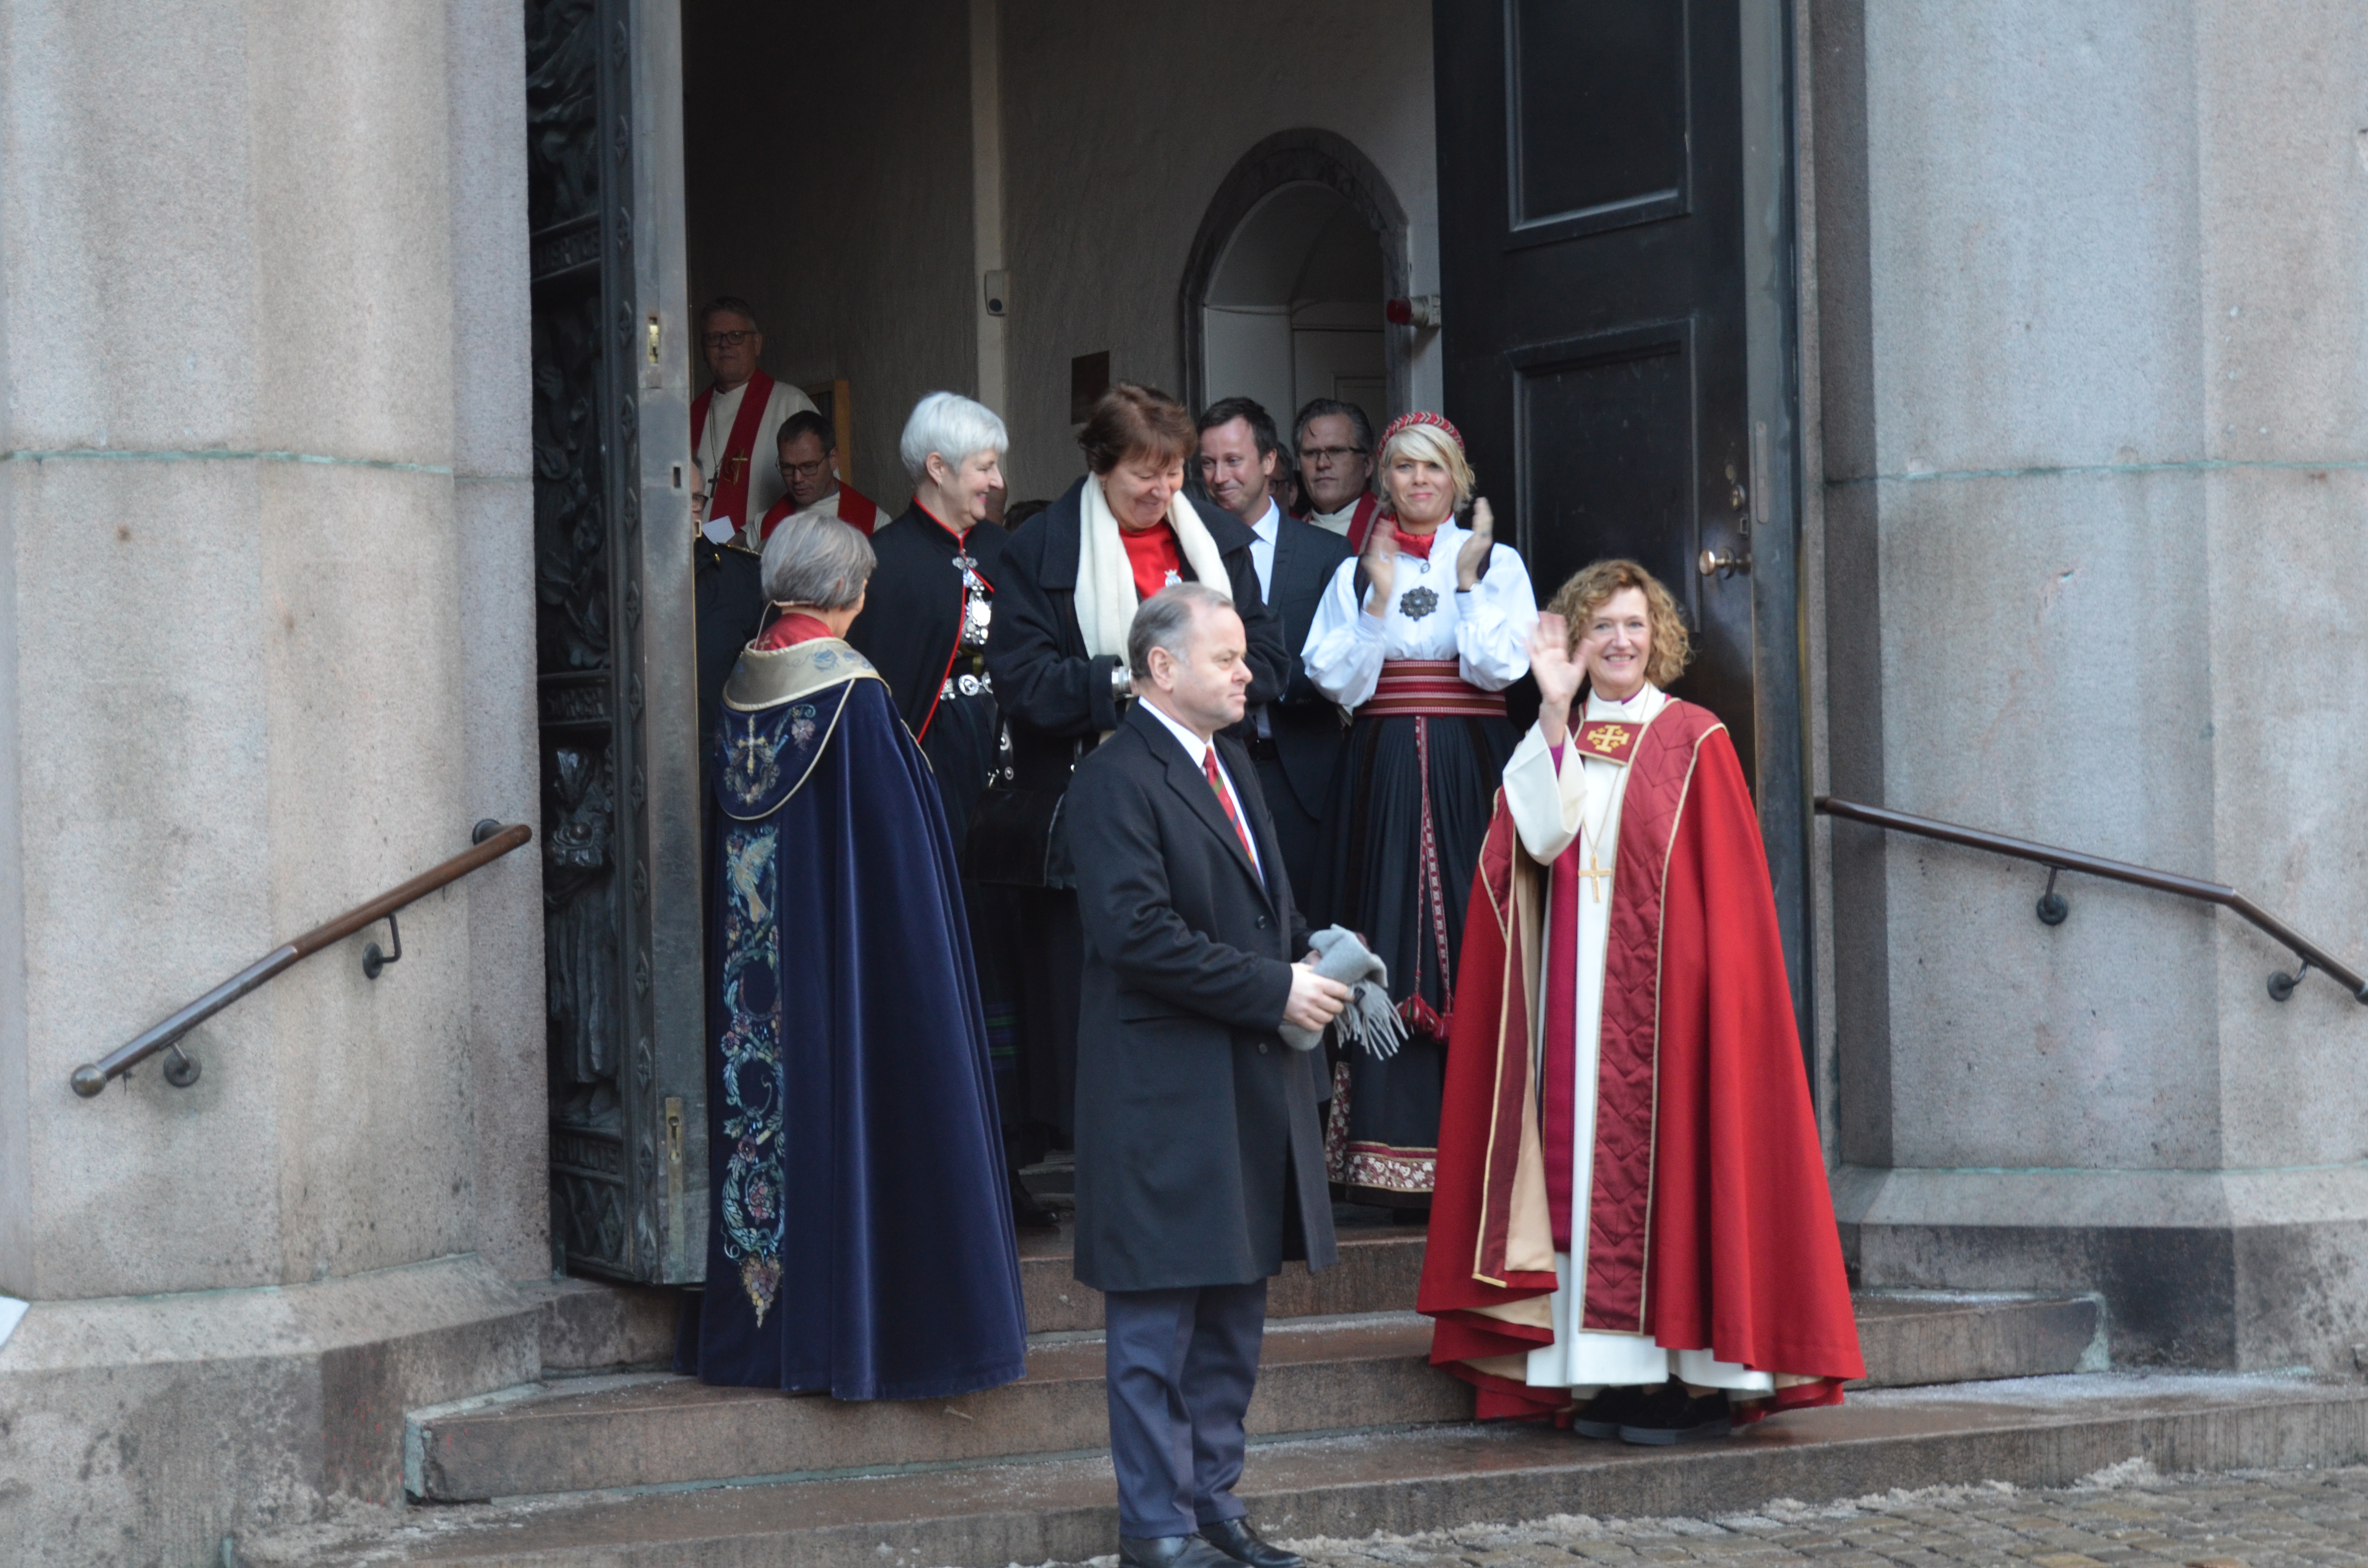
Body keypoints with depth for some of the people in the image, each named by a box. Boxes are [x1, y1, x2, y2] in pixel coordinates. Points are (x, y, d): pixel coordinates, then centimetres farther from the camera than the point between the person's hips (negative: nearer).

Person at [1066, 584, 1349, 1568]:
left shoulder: (1230, 763, 17)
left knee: (1233, 1312, 14)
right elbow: (1139, 934, -22)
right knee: (1157, 1326, -2)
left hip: (1249, 1088, 9)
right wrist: (1275, 992, -19)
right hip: (1167, 1097, -9)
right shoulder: (1118, 781, -13)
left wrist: (1313, 962, 4)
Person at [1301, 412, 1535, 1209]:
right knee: (1389, 948, -4)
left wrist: (1468, 579, -10)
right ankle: (1394, 1152, -3)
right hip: (1384, 776, 1)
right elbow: (1337, 680, 0)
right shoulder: (1355, 570, 11)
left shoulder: (1498, 561, 7)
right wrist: (1378, 594, -8)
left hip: (1469, 777, -1)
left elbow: (1499, 667, -5)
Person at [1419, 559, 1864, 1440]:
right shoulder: (1555, 745, 13)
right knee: (1588, 1154, 2)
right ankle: (1613, 1375, 6)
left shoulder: (1692, 743, 0)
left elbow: (1727, 888, -4)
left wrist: (1711, 985, -14)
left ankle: (1694, 1377, -2)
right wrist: (1555, 715, -11)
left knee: (1667, 1156, -6)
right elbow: (1537, 840, -7)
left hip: (1661, 992, -4)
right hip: (1577, 995, 4)